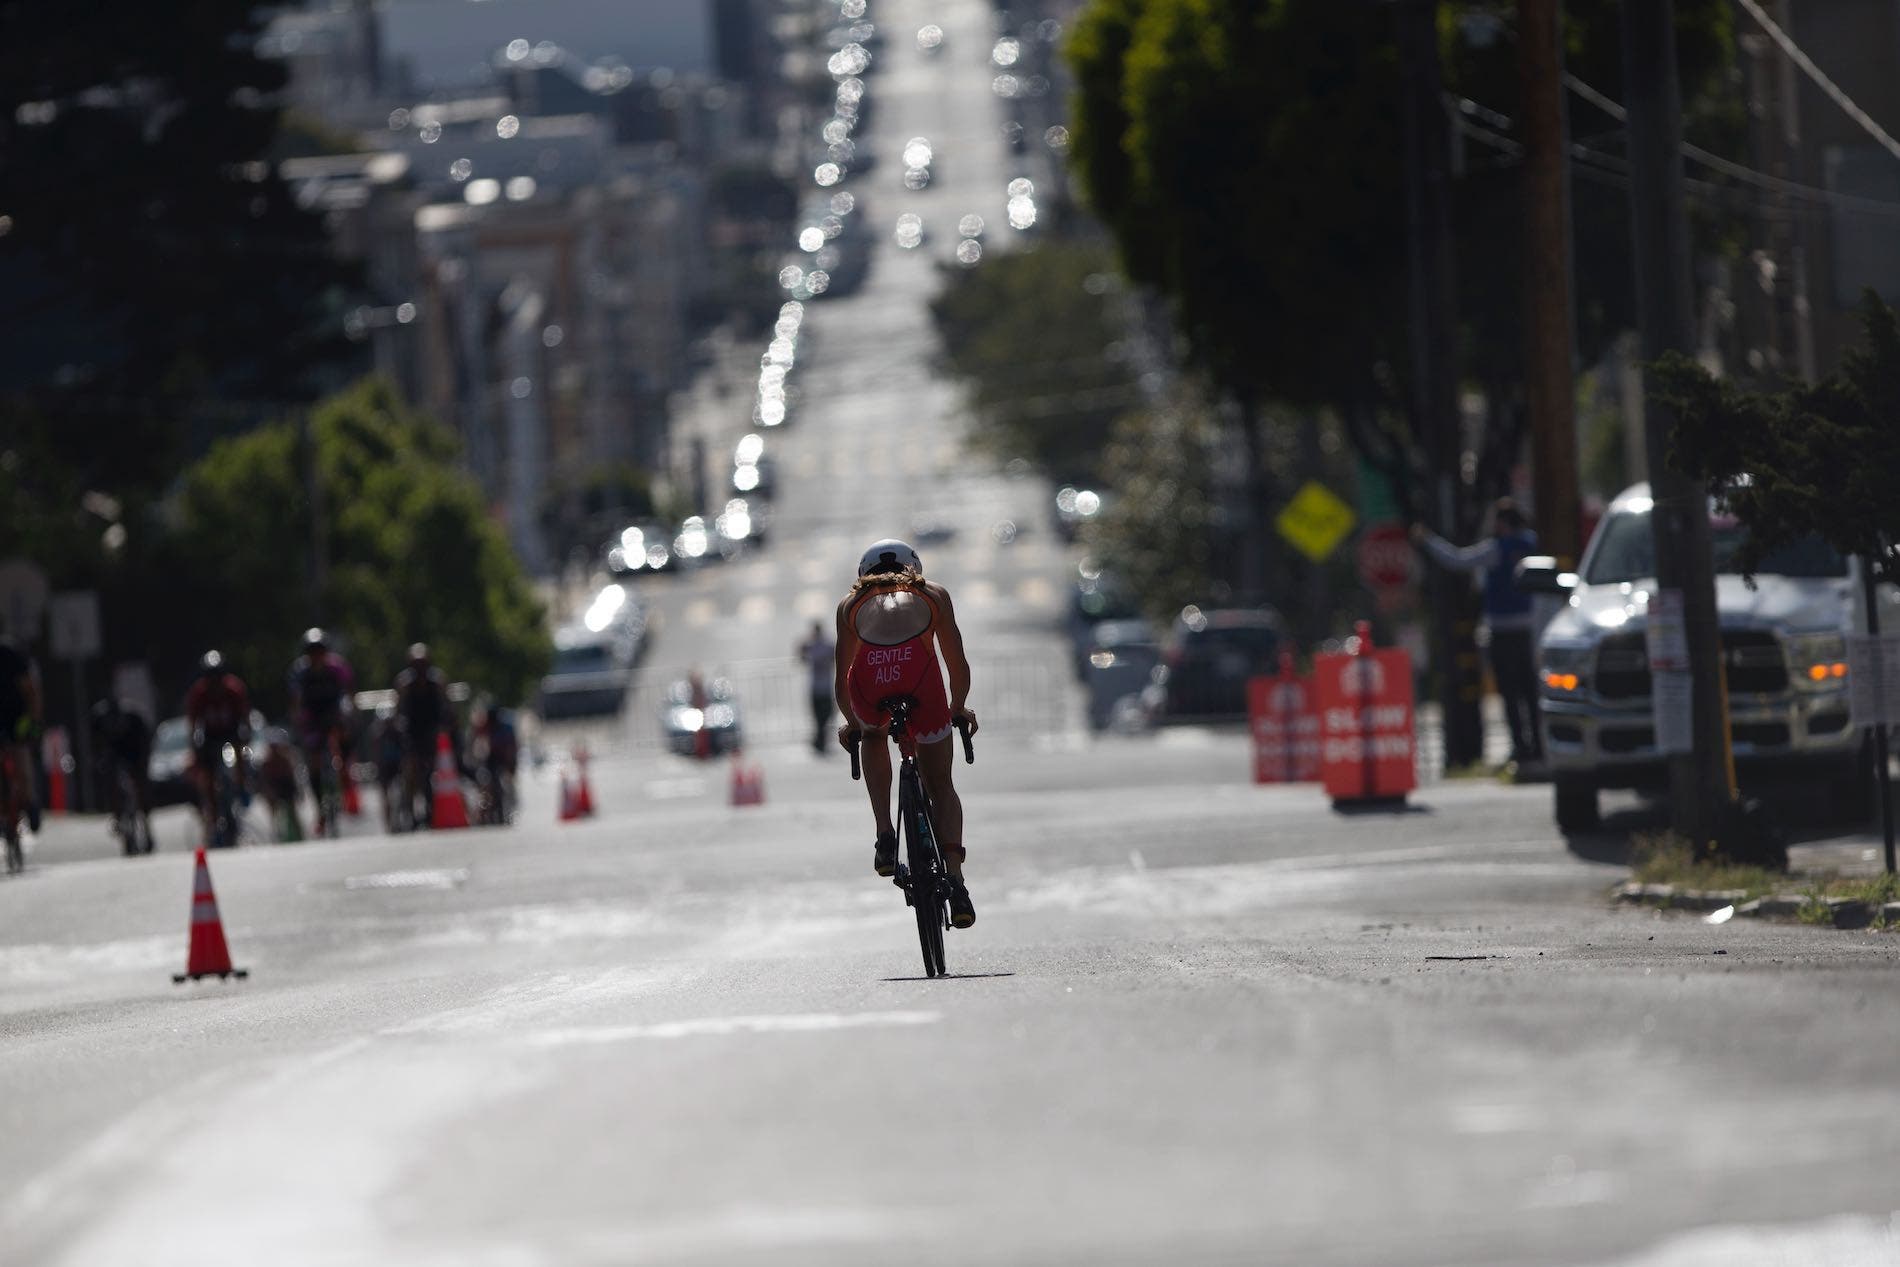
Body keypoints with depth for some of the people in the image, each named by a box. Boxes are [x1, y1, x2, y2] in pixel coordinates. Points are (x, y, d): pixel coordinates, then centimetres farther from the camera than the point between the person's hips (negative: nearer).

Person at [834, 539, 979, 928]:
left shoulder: (852, 604, 34)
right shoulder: (933, 595, 33)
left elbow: (841, 679, 36)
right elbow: (957, 663, 33)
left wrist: (851, 723, 53)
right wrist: (959, 707, 50)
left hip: (869, 683, 1)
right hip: (919, 676, -1)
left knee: (874, 736, 38)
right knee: (940, 784, 18)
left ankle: (885, 836, 22)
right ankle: (954, 878, -2)